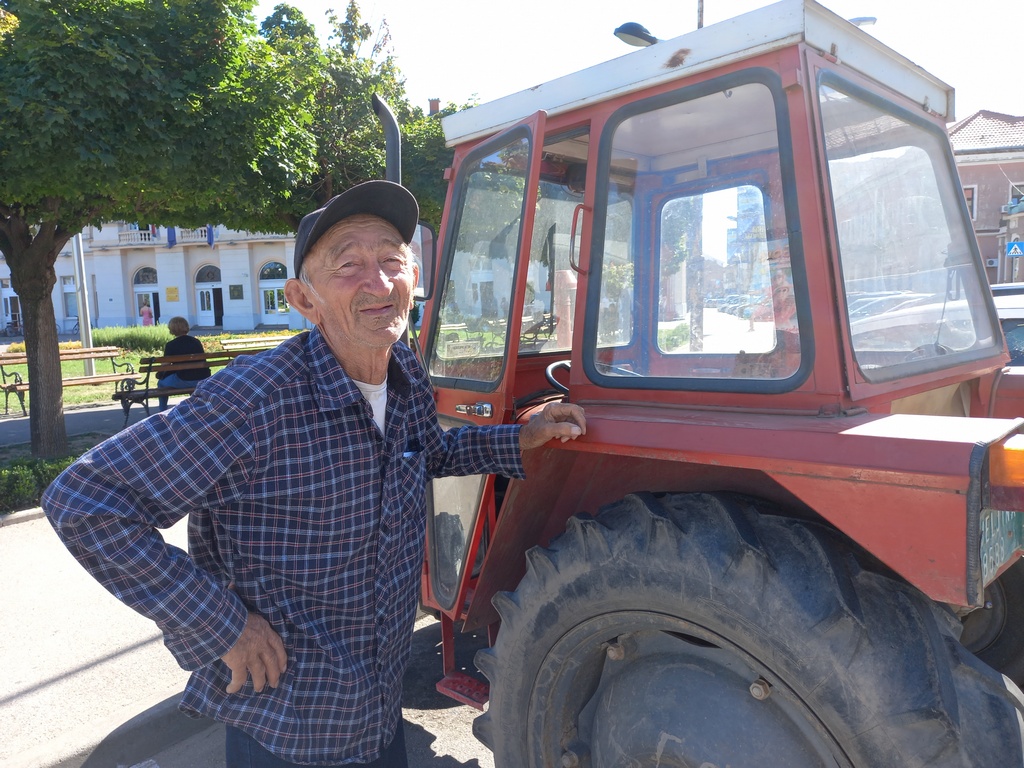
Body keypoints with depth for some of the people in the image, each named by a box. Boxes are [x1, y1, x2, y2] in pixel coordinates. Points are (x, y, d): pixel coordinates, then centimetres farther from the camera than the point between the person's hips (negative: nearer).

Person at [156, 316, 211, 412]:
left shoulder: (170, 345, -2)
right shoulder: (197, 341, 11)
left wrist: (159, 374, 23)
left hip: (183, 381, -5)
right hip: (203, 380, 5)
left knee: (161, 382, 21)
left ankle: (163, 412, 26)